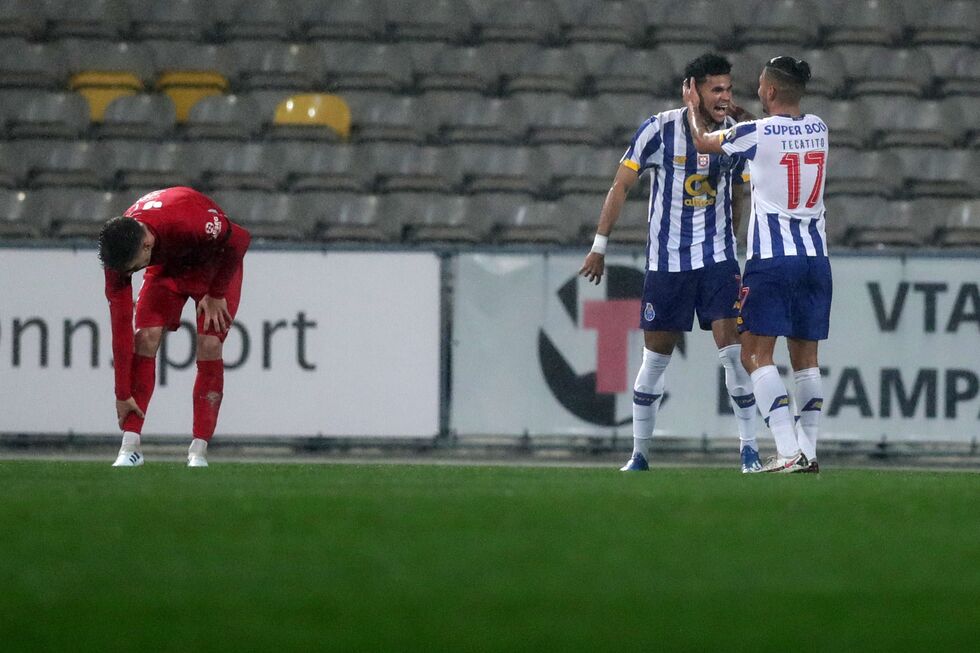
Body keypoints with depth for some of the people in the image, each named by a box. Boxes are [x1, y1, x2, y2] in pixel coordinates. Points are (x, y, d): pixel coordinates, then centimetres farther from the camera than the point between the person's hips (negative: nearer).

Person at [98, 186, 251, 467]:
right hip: (166, 267, 3)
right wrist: (122, 395, -22)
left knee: (209, 344, -18)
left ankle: (198, 451, -12)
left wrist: (217, 294, -16)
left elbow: (239, 240, -23)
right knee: (145, 337, -17)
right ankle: (130, 447, -14)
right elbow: (120, 327, -25)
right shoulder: (119, 253, -30)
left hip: (214, 265, -3)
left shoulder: (190, 222, -44)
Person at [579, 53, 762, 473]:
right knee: (655, 359, 5)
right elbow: (621, 185, -3)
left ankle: (749, 450, -4)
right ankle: (639, 454, 17)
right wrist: (599, 246, -3)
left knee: (733, 350, -10)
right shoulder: (660, 130, -9)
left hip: (717, 257, 1)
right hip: (665, 261, -1)